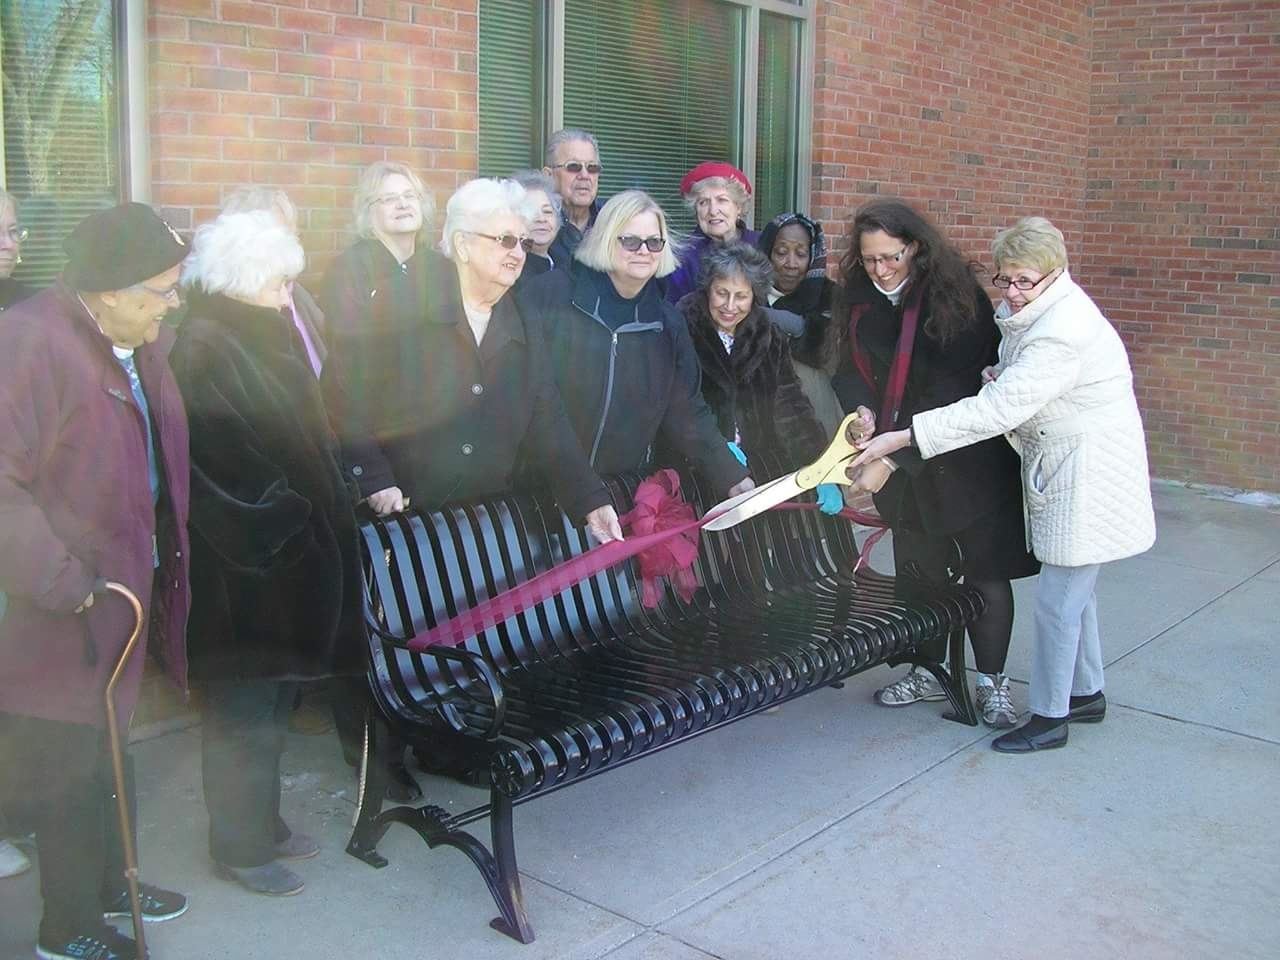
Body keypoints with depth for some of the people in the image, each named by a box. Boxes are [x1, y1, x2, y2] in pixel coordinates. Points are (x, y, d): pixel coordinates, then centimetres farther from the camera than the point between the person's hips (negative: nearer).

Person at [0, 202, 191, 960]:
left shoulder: (138, 344, 6)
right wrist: (61, 583, -26)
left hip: (123, 592, 8)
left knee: (107, 751, 22)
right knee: (67, 768, 7)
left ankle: (109, 883, 41)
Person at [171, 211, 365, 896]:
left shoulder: (258, 339, 12)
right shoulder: (203, 351, -17)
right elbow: (227, 466, -22)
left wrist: (324, 503, 7)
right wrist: (288, 523, -14)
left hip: (286, 556, 9)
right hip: (242, 568, -9)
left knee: (271, 704, 18)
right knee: (245, 712, 4)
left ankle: (263, 824, 32)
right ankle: (239, 848, 19)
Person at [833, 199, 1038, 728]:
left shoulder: (955, 296, -20)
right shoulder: (859, 298, -3)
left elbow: (952, 392, -25)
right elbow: (852, 367, 3)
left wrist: (893, 459, -29)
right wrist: (861, 408, -20)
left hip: (969, 457, -5)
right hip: (904, 459, 5)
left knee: (986, 571, 2)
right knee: (918, 568, 14)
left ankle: (992, 682, 18)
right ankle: (929, 671, 31)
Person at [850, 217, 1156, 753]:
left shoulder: (1064, 332, -28)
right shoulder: (1028, 313, 4)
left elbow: (997, 410, -33)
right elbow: (1011, 394, 19)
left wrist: (902, 437, -34)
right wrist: (1000, 378, -7)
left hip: (1087, 477, -10)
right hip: (1061, 467, 10)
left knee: (1057, 601, -1)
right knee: (1073, 593, 21)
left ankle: (1049, 717, 13)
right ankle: (1086, 694, 37)